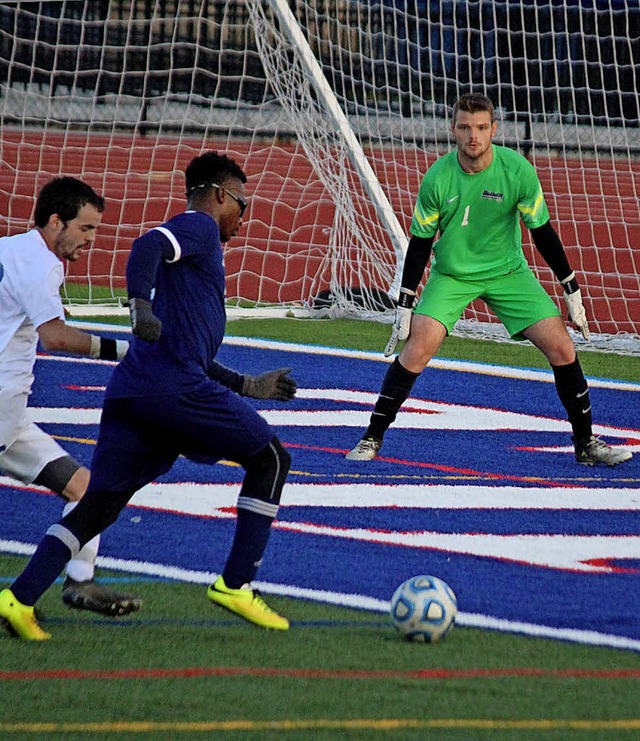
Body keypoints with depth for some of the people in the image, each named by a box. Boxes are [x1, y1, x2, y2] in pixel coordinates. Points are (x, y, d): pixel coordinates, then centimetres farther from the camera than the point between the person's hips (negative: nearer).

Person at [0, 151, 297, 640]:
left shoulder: (194, 244, 32)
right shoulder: (198, 226, 5)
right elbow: (148, 247, -18)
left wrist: (250, 387, 39)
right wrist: (141, 304, -35)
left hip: (129, 393, 9)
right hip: (175, 388, -9)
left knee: (101, 503, 5)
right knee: (270, 459, 6)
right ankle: (235, 585, 4)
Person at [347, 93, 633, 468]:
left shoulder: (517, 170, -17)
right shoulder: (437, 178, -18)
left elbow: (542, 231, -6)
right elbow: (420, 243, -7)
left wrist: (573, 292, -3)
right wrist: (406, 305, -8)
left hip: (508, 271, 1)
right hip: (452, 274, -1)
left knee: (562, 348, -9)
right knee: (417, 348, -21)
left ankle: (586, 444, 7)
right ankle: (372, 439, -9)